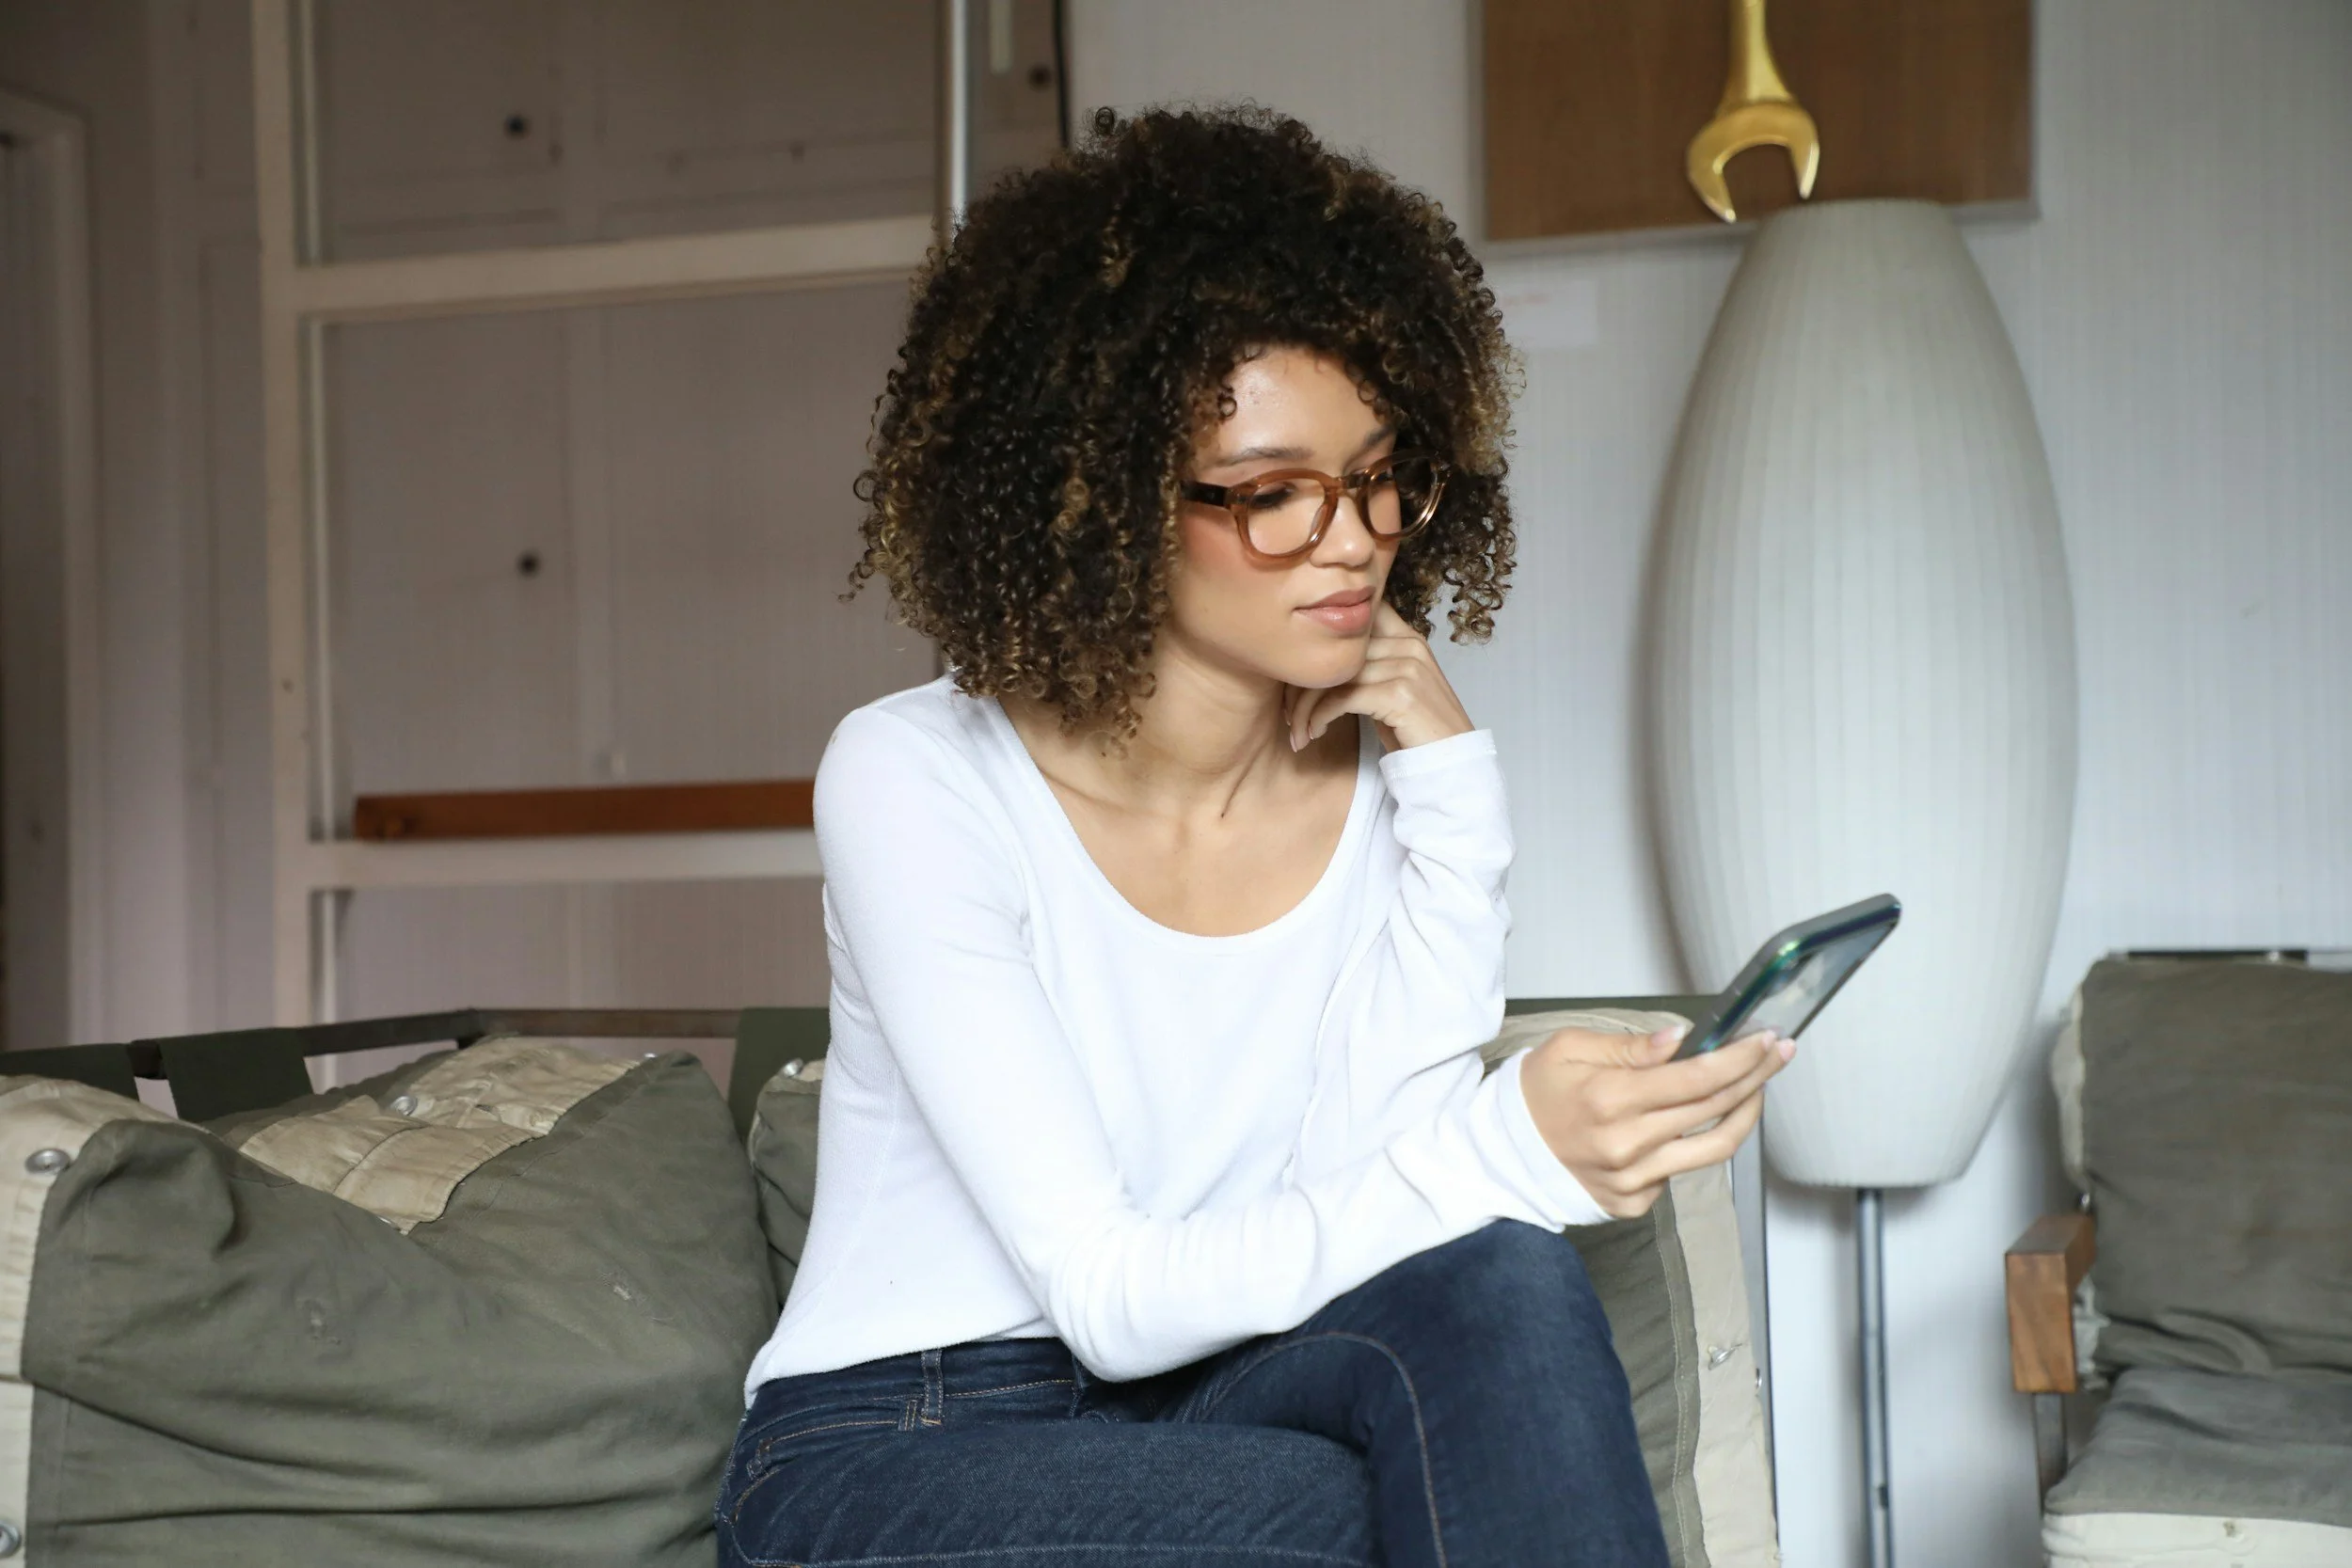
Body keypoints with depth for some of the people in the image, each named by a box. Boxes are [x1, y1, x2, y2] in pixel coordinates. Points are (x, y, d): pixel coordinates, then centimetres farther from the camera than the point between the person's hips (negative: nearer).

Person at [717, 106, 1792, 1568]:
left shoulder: (1394, 773, -2)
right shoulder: (918, 780, -17)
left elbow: (1363, 1196, -14)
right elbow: (1107, 1297, -22)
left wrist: (1451, 792, -16)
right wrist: (1506, 1156, -36)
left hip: (1206, 1409, 5)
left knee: (1505, 1290, -28)